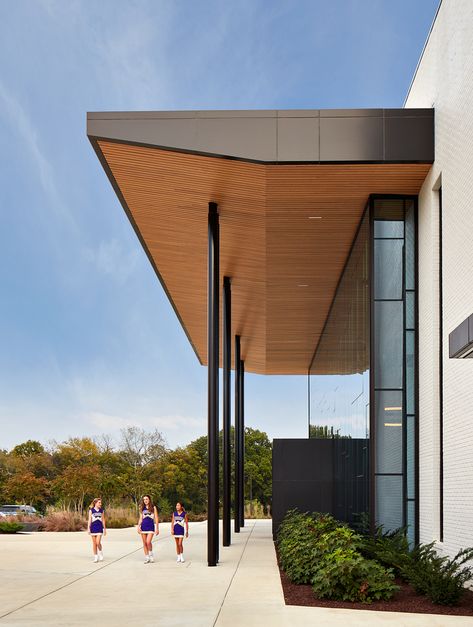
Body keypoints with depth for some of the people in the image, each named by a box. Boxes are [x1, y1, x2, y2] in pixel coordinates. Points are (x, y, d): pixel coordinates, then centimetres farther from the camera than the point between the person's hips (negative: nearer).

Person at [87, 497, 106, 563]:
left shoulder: (102, 510, 6)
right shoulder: (91, 510, -1)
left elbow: (103, 520, 10)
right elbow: (89, 519, -2)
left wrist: (105, 529, 11)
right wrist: (88, 528, -9)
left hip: (100, 528, 1)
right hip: (93, 527, 0)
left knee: (98, 542, -12)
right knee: (94, 543, 4)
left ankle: (100, 553, 13)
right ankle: (95, 557, 12)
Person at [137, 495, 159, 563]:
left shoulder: (153, 508, 2)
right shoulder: (142, 508, 11)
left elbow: (156, 518, 1)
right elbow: (140, 519, 13)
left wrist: (157, 528, -5)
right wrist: (138, 527, 0)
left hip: (151, 526, -4)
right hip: (143, 526, 4)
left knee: (148, 542, -17)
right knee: (144, 543, 3)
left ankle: (151, 554, 6)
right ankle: (147, 558, 10)